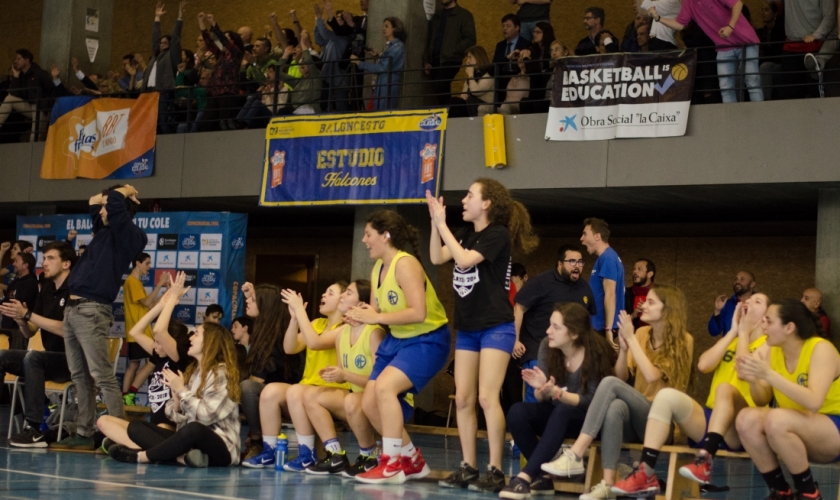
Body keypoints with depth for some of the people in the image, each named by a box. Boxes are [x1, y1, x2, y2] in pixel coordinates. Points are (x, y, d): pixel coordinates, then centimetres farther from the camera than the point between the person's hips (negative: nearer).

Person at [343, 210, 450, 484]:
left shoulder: (405, 264, -21)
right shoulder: (377, 269, 7)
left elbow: (418, 313, -30)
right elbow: (377, 312, 6)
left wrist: (377, 317, -25)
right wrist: (359, 315, -17)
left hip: (427, 340, -10)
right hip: (397, 339, 10)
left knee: (385, 386, -29)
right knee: (369, 403, 4)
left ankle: (392, 464, -18)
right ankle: (413, 461, 20)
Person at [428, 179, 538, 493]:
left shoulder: (498, 234, -11)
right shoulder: (465, 233, 11)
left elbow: (464, 260, -22)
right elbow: (436, 258, 1)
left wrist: (443, 224, -18)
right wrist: (435, 222, -6)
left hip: (495, 327, -8)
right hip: (467, 328, 8)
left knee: (487, 397, -13)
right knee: (463, 399, 6)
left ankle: (496, 472, -9)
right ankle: (468, 468, 12)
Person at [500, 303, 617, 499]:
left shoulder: (596, 353, -20)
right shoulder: (547, 346, -7)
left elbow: (592, 402, -20)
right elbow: (541, 398, -4)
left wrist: (556, 393, -35)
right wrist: (542, 389, -29)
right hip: (557, 414, 5)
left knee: (562, 413, -37)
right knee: (517, 413, -22)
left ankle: (525, 477, -39)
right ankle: (543, 478, -20)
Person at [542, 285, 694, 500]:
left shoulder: (683, 341, -5)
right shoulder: (642, 333, 11)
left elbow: (652, 376, -18)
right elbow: (622, 376, 6)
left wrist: (631, 339, -15)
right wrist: (623, 348, -10)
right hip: (636, 418, 4)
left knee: (610, 384, -29)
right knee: (615, 406, -35)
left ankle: (575, 455, -36)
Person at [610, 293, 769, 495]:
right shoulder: (729, 340, 22)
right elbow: (703, 365, 2)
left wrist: (744, 332, -4)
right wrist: (733, 331, 3)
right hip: (711, 421, 5)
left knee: (725, 387, -34)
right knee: (667, 395, -20)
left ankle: (705, 461, -46)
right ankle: (646, 474, -32)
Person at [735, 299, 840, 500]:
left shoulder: (820, 349, -18)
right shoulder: (772, 351, 0)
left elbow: (813, 402, -32)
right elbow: (762, 401, 2)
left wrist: (769, 374, -35)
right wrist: (753, 380, -19)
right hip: (797, 432, 6)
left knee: (776, 419, -33)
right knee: (747, 418, -20)